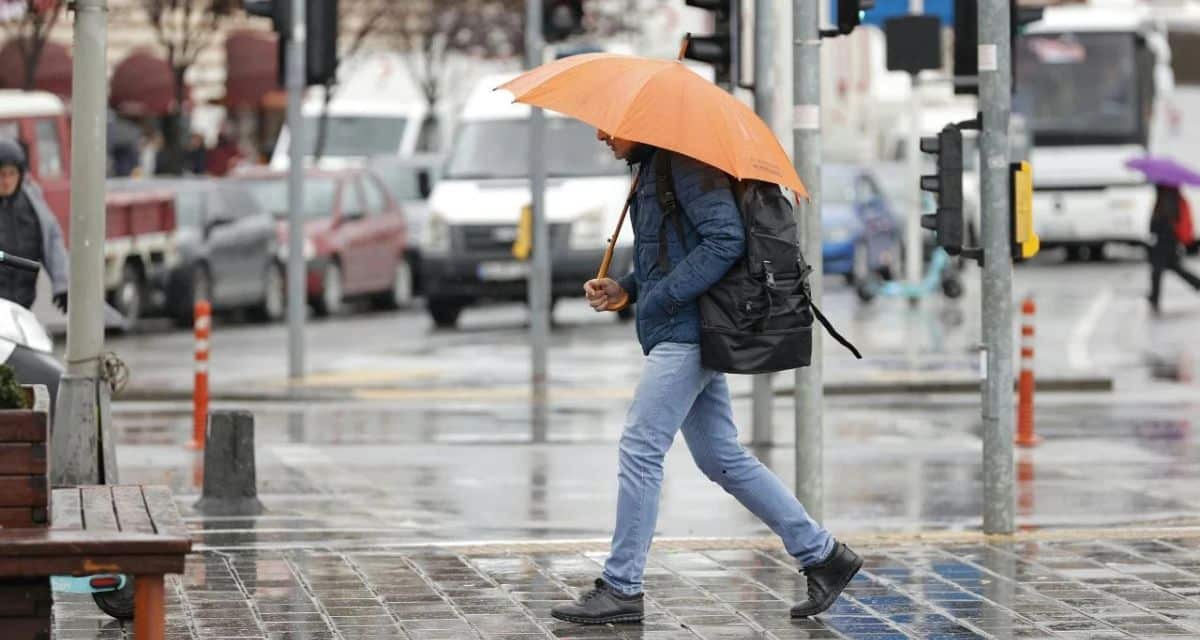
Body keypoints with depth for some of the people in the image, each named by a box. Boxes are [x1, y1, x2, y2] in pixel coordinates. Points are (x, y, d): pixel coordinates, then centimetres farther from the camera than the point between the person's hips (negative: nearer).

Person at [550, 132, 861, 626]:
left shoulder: (685, 163, -12)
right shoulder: (649, 168, 19)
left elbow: (726, 238, -21)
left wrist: (664, 296, -20)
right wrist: (625, 290, 10)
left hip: (687, 331, -10)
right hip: (680, 332, 10)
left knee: (640, 449, -9)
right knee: (722, 458, 11)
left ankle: (621, 589, -5)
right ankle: (821, 553, 15)